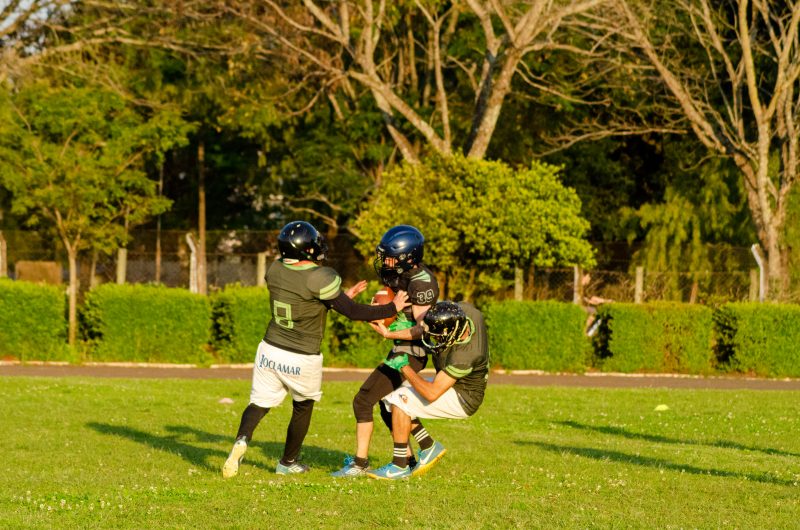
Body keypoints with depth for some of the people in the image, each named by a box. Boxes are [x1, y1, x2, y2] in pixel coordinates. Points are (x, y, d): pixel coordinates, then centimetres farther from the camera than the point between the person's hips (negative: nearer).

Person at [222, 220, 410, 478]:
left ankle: (241, 441, -16)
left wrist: (342, 296, 16)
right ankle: (288, 462, 33)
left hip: (271, 351, 3)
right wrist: (392, 308, -4)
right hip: (302, 360, -3)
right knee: (303, 407, 23)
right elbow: (352, 312, -15)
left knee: (259, 404, 13)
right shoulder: (320, 278, -23)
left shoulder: (275, 270, -4)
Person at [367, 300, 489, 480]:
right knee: (390, 399, 4)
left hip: (462, 401, -9)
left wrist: (404, 367, -26)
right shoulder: (465, 309, -18)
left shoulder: (462, 357, -39)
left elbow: (431, 394, -35)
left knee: (400, 401, -21)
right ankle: (429, 447, 13)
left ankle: (399, 466, -12)